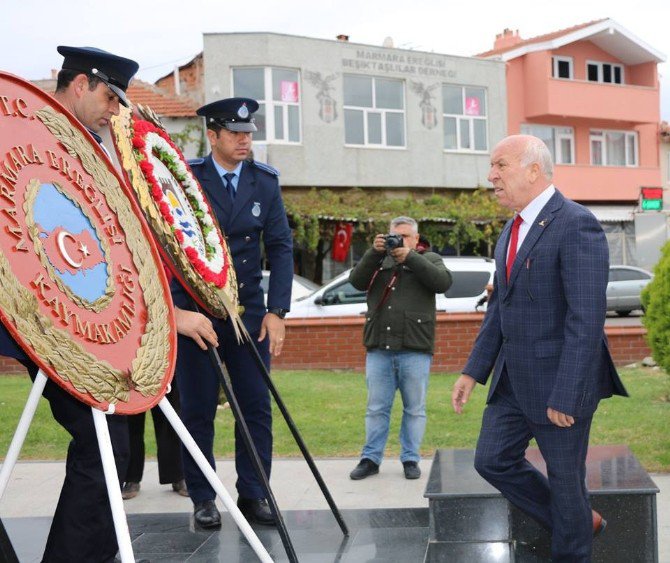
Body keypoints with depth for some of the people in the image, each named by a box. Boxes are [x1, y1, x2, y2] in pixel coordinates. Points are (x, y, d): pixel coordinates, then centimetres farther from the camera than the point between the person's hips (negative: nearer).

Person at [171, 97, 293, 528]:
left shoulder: (266, 181, 3)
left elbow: (280, 247, 2)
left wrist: (277, 312, -5)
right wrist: (180, 310, -12)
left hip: (249, 310, 2)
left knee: (257, 406, 2)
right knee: (198, 408, 4)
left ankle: (253, 496, 13)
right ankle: (203, 499, 15)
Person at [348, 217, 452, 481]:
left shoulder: (429, 259, 11)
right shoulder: (379, 261, 18)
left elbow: (443, 282, -8)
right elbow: (357, 281, 2)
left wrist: (410, 257, -13)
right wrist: (374, 252, -10)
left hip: (414, 349, -2)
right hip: (378, 349, 2)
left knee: (414, 409, 3)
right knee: (376, 408, 6)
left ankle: (411, 459, 12)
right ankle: (370, 458, 13)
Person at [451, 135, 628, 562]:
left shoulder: (577, 225, -17)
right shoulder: (514, 228, 12)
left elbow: (587, 318, -22)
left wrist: (565, 397, -24)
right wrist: (474, 371, 11)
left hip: (560, 381, -9)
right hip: (514, 379, 9)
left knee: (565, 477, 5)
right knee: (493, 460, 11)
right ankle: (581, 522, 28)